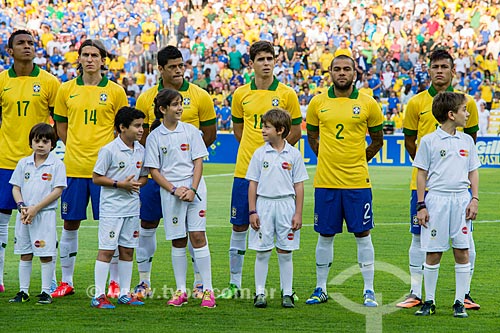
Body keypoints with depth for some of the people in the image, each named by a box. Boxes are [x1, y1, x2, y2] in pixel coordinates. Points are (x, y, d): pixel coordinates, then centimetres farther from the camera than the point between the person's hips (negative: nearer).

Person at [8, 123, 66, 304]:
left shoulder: (57, 164, -4)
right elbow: (16, 188, 9)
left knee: (46, 255, -3)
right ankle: (23, 291, 14)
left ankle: (46, 292, 5)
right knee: (25, 254, 8)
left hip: (45, 215, -4)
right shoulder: (24, 163, 9)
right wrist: (22, 207, -10)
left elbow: (57, 190, -9)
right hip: (24, 215, 4)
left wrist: (36, 208, -14)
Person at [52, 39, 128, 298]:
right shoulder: (66, 90, 6)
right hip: (74, 167, 2)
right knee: (70, 223, 7)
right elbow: (61, 125, 15)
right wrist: (76, 148, 6)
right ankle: (66, 282, 16)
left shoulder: (115, 92, 1)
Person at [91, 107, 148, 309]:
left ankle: (124, 294, 17)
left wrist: (137, 183, -6)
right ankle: (98, 296, -4)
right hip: (112, 208, -6)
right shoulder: (109, 150, -11)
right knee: (106, 250, -6)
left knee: (127, 250, 9)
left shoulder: (141, 150, 7)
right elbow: (96, 178, -9)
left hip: (132, 208, 6)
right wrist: (120, 184, -17)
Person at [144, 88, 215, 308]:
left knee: (197, 236, -6)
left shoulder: (191, 131, 4)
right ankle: (181, 291, 10)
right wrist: (174, 190, -10)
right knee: (178, 241, 3)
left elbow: (198, 162, 3)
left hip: (194, 190, 0)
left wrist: (193, 189, -9)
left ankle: (207, 290, -5)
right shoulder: (155, 137, 3)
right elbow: (154, 170, 1)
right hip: (170, 192, 0)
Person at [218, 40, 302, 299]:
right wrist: (254, 149, 6)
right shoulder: (241, 94, 6)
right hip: (245, 170, 2)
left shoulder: (287, 94, 0)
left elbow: (295, 132, 5)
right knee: (239, 227, 6)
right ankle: (234, 284, 15)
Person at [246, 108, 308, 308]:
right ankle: (260, 293, 9)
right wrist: (252, 211, -1)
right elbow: (253, 184, 5)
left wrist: (298, 213, 0)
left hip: (286, 205, 0)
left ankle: (287, 294, 10)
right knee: (262, 252, 3)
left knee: (285, 252, 4)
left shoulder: (293, 154, 1)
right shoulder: (260, 154, 2)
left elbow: (299, 186, 4)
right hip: (264, 204, 0)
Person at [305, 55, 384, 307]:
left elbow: (377, 140, 12)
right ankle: (321, 289, 17)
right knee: (325, 235, 7)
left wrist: (359, 161, 6)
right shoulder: (318, 103, 5)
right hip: (326, 181, 1)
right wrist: (327, 159, 10)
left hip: (357, 181, -1)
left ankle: (369, 291, 7)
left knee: (362, 234, 1)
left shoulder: (367, 104, 1)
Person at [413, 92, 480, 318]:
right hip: (436, 199, -3)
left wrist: (474, 199, 3)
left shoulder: (467, 141, 10)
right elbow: (421, 174, 1)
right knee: (433, 253, 1)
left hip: (461, 199, 3)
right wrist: (421, 205, -3)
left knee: (462, 252, 2)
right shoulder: (429, 141, -1)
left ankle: (460, 302, 9)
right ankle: (429, 302, 11)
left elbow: (473, 172, 14)